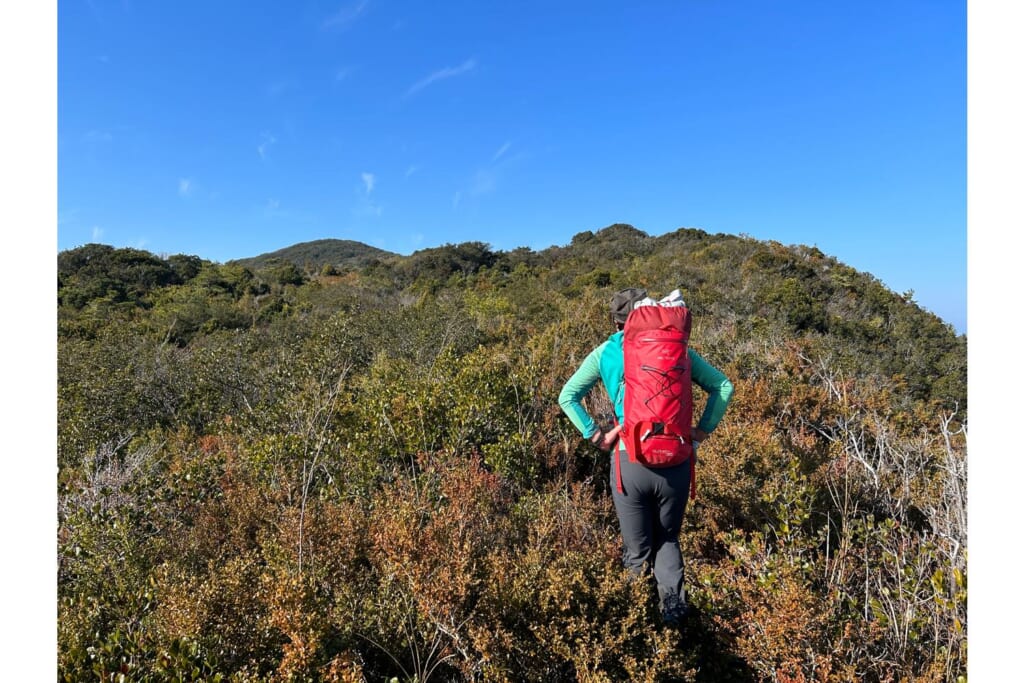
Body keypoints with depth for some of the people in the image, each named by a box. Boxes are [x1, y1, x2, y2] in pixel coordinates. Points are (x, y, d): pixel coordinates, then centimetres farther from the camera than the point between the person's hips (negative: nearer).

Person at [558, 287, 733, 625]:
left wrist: (595, 435, 3)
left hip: (631, 461, -2)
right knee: (668, 539, 22)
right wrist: (702, 430, 11)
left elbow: (567, 397, 1)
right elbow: (723, 387, 10)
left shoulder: (606, 352, 6)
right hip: (676, 461, 2)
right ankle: (673, 607, 7)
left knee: (637, 550, 15)